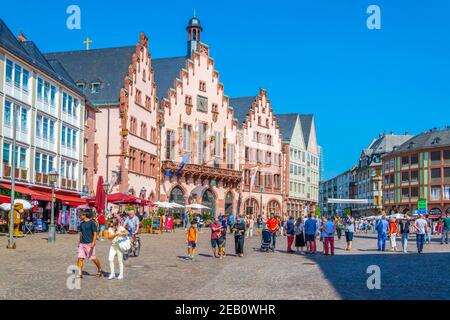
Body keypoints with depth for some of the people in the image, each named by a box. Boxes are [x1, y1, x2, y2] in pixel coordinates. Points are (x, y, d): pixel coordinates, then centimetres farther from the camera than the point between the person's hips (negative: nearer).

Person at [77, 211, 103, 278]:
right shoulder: (82, 223, 11)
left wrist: (93, 242, -23)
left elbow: (95, 233, -13)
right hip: (82, 243, 6)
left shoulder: (92, 222, -9)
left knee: (93, 258, 2)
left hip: (89, 243, -6)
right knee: (80, 258, -4)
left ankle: (100, 270, 25)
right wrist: (79, 242, 25)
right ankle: (80, 274, 0)